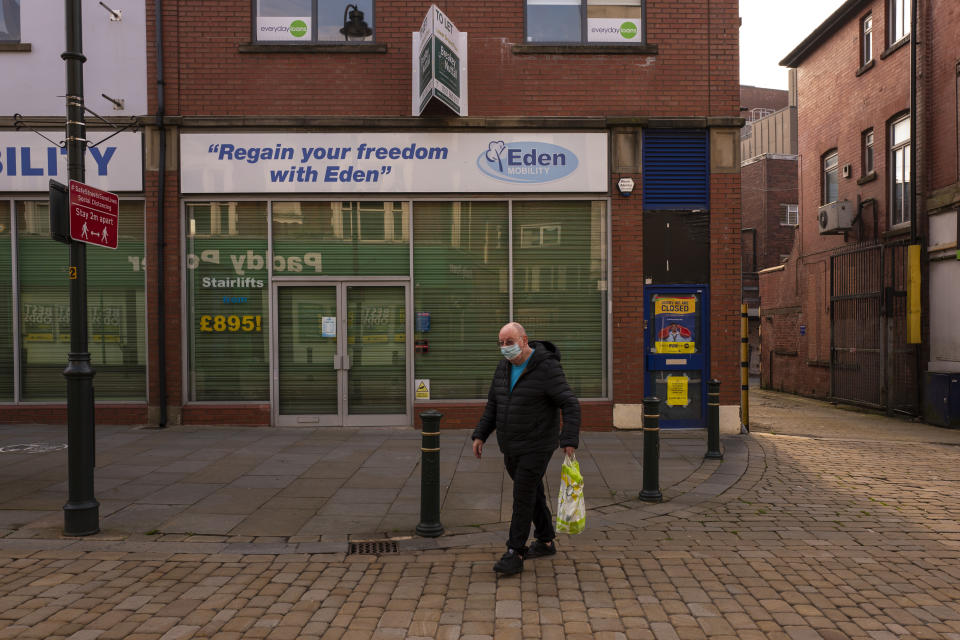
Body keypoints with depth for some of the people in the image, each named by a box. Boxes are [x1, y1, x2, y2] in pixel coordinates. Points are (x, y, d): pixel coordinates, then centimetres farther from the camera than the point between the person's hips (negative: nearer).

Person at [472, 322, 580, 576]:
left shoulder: (547, 368, -18)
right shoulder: (504, 367, 4)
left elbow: (570, 405, -20)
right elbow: (494, 404, 12)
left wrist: (569, 441, -28)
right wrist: (480, 435, 7)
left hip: (536, 447, -7)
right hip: (511, 447, 7)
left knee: (523, 498, -6)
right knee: (533, 493, 18)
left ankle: (514, 555, 2)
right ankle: (546, 542, 33)